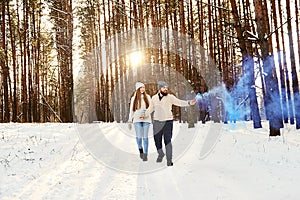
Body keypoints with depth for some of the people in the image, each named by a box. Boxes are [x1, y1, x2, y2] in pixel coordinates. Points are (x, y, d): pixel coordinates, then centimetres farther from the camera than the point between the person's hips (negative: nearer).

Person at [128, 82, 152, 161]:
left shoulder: (148, 97, 7)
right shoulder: (134, 98, 8)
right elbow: (131, 110, 11)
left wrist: (145, 114, -14)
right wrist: (130, 121, 7)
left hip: (146, 119, 0)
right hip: (137, 120, 0)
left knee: (145, 136, -2)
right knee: (139, 136, -7)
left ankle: (145, 154, 6)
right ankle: (140, 149, 21)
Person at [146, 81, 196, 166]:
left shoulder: (170, 97, -6)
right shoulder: (154, 98, 5)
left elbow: (179, 102, -19)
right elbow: (151, 108, 20)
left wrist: (189, 103, -34)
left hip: (167, 122, -3)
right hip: (157, 122, 3)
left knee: (168, 141, -7)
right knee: (157, 140, 10)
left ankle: (169, 160, 2)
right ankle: (161, 154, 37)